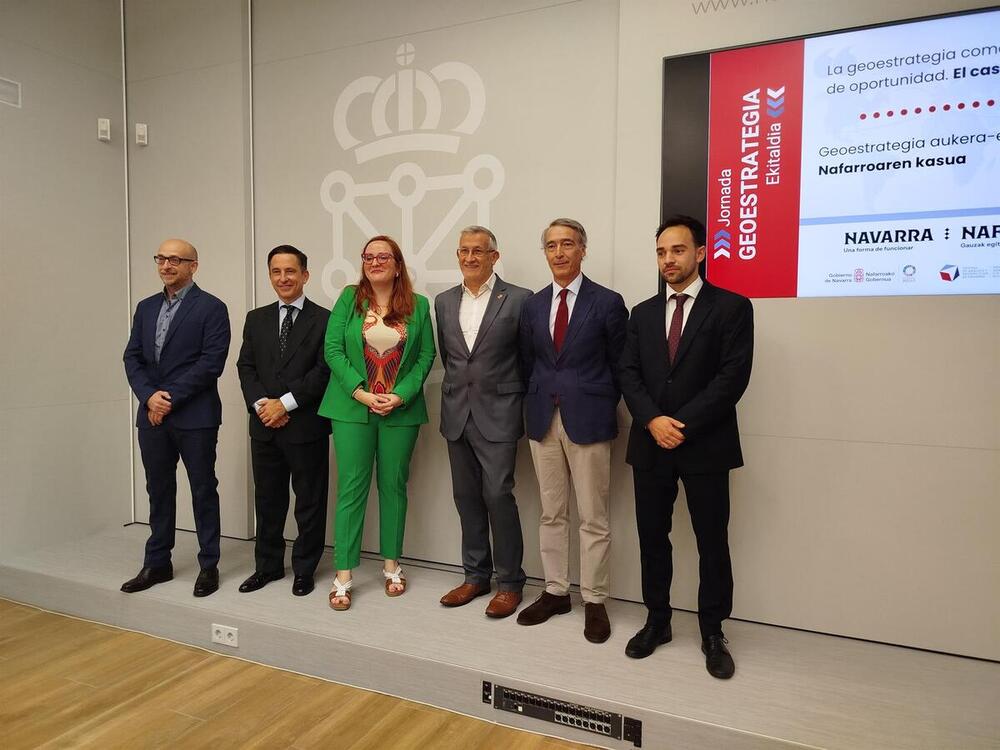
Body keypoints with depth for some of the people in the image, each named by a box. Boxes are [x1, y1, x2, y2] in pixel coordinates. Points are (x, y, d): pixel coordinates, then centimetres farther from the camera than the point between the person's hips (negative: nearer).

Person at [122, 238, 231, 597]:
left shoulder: (211, 308, -5)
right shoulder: (146, 307, 14)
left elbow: (212, 362, -13)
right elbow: (132, 357, 10)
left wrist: (170, 397, -14)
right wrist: (149, 396, -7)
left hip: (195, 416, -5)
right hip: (152, 415, 6)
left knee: (203, 490, 4)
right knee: (159, 491, 14)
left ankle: (209, 566, 16)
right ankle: (157, 563, 27)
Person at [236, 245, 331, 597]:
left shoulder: (323, 320, -4)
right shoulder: (256, 319, 12)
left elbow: (324, 370, -11)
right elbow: (246, 367, 8)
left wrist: (285, 403, -15)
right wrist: (261, 404, -9)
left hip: (307, 426, -4)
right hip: (264, 425, 5)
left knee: (309, 501, 6)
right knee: (267, 499, 15)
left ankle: (304, 569, 22)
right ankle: (268, 565, 30)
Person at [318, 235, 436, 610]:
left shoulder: (418, 305, 4)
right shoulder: (349, 299, 3)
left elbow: (426, 356, 1)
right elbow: (333, 349, -2)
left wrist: (400, 395, -11)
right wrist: (362, 393, -12)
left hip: (401, 409, 1)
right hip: (353, 407, -1)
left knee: (394, 485, 10)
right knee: (351, 487, 1)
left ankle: (392, 564, 25)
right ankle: (343, 575, 9)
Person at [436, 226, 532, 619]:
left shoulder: (518, 299, -5)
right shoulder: (444, 301, 10)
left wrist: (519, 401, 1)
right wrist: (459, 387, 13)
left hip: (497, 413, -5)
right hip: (457, 413, 5)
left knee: (498, 495, -6)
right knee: (467, 497, 11)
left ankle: (510, 582, 10)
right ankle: (476, 575, 25)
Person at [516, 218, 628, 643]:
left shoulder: (607, 303, -3)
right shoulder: (532, 305, 10)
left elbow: (619, 365, 1)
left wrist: (601, 406, -1)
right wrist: (540, 402, 6)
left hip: (588, 421, -4)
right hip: (543, 420, 4)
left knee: (593, 519, 4)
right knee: (551, 514, 13)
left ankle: (594, 601, 18)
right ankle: (555, 592, 26)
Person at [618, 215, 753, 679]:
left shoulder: (731, 307, -2)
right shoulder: (643, 313, 12)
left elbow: (733, 376, -10)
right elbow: (629, 374, 5)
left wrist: (684, 425, -15)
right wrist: (652, 420, -12)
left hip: (706, 445, -4)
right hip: (650, 445, 4)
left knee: (712, 542, 6)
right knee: (652, 538, 11)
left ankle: (712, 633, 23)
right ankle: (657, 621, 28)